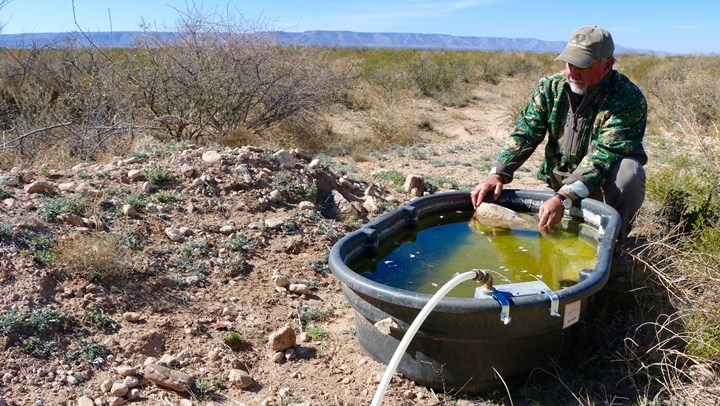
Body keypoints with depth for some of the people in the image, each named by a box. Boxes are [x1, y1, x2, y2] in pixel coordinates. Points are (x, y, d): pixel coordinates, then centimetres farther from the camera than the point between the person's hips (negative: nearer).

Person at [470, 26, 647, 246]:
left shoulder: (628, 98, -23)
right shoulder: (551, 87, -7)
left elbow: (603, 155, -31)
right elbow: (525, 133, -10)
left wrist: (563, 198, -42)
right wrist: (498, 173, -24)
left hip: (605, 183, -3)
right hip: (559, 180, 4)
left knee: (629, 171, -33)